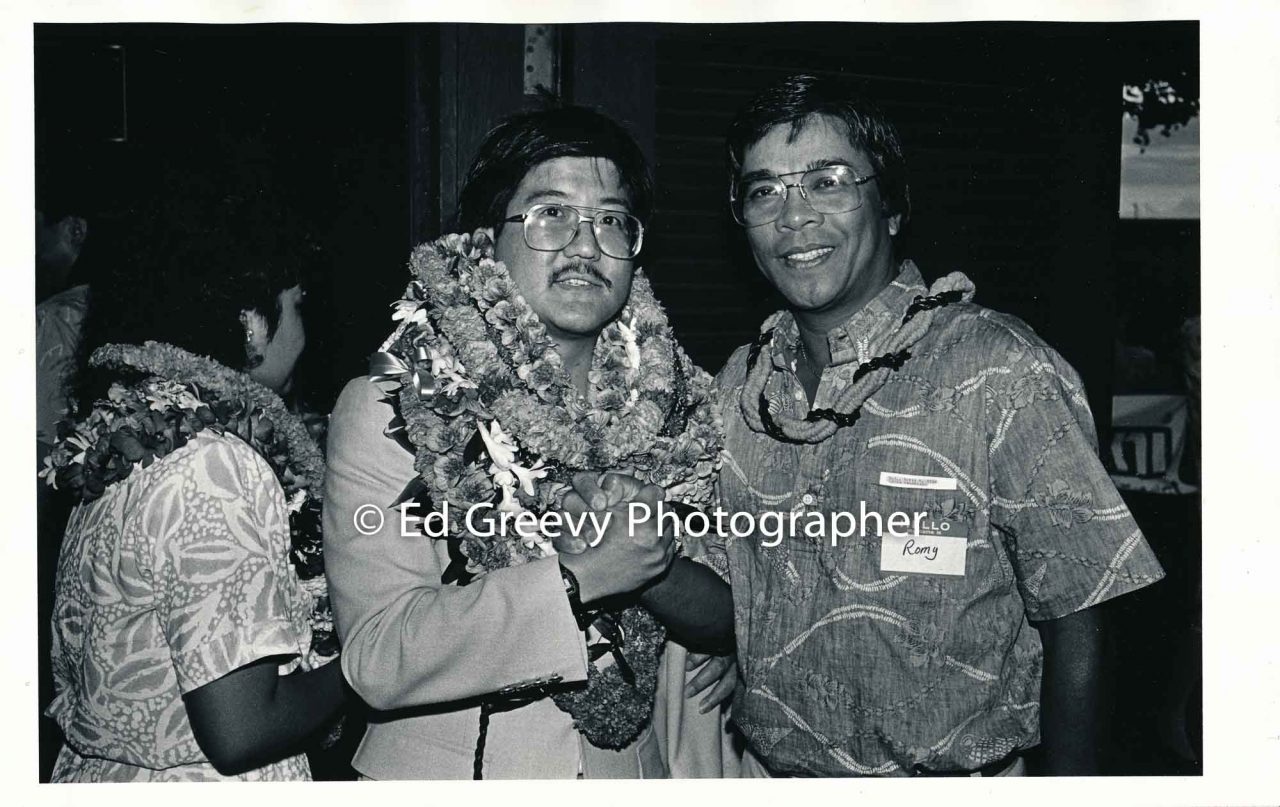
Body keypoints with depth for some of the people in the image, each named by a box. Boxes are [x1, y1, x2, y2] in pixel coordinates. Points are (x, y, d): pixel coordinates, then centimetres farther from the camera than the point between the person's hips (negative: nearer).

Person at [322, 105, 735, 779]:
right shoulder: (383, 409, -13)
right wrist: (575, 580, -30)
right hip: (449, 775, -3)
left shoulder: (669, 406, -3)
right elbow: (377, 660, -23)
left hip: (636, 773, 3)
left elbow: (723, 614, 4)